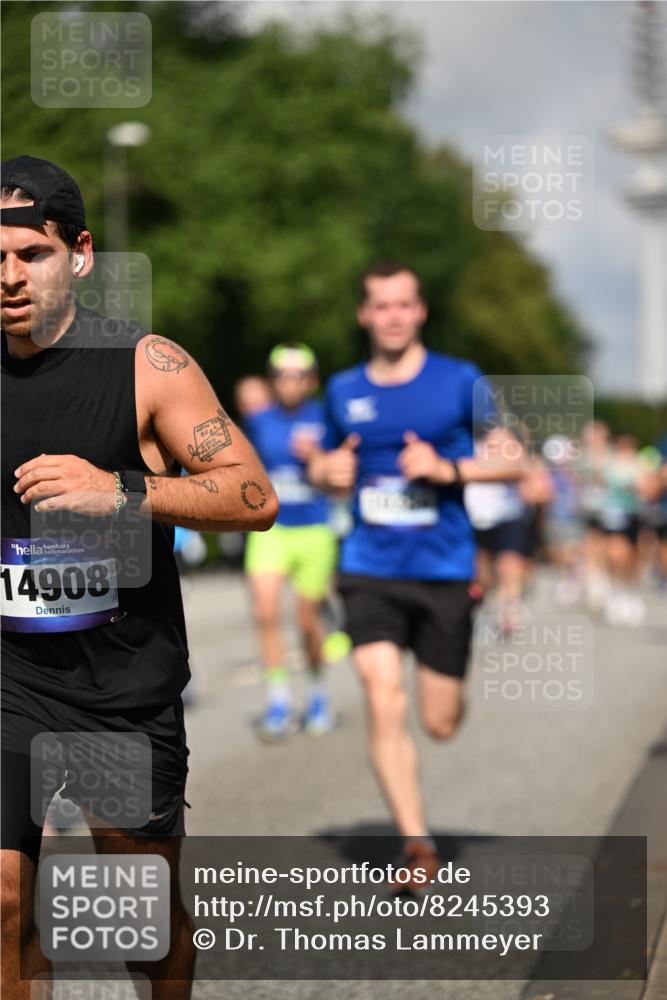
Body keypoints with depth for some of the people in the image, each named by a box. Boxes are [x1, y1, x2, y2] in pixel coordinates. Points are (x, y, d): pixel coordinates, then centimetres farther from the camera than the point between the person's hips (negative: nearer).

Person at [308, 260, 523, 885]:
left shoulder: (459, 382, -1)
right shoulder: (344, 392, 8)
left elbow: (513, 460, 0)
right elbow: (327, 468, 22)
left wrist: (448, 468, -16)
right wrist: (327, 472, -2)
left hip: (444, 572, -1)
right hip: (370, 570, 1)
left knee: (441, 723, 5)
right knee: (384, 701, -16)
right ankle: (417, 843, -7)